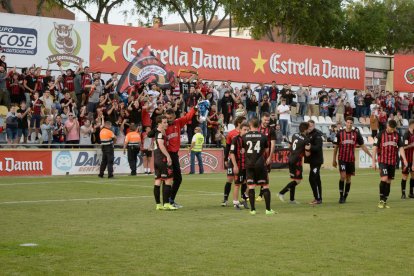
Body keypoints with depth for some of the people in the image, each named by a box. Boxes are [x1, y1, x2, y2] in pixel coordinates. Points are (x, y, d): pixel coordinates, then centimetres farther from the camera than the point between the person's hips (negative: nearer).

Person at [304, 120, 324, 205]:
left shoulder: (317, 135, -14)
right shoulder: (308, 134, 13)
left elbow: (318, 147, -24)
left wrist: (310, 147, -37)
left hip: (317, 160, -9)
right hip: (312, 160, 9)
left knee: (312, 179, -12)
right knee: (316, 179, 13)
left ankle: (318, 198, -8)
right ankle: (317, 198, 20)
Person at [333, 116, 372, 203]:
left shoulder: (356, 133, 1)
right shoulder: (340, 133, -1)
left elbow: (362, 146, 8)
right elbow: (336, 147, 6)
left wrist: (371, 155, 5)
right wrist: (334, 160, 7)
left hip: (351, 159, 2)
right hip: (342, 158, -2)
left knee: (348, 178, 7)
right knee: (343, 176, -14)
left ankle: (345, 197, 19)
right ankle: (341, 196, -5)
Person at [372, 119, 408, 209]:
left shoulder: (397, 135, 5)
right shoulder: (381, 134, -5)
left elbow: (401, 147, 7)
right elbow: (375, 147, -4)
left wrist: (404, 159, -5)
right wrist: (373, 161, -7)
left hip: (392, 162, 4)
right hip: (382, 161, -4)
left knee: (389, 181, 7)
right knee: (384, 179, -17)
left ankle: (385, 201, 15)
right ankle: (381, 200, -8)